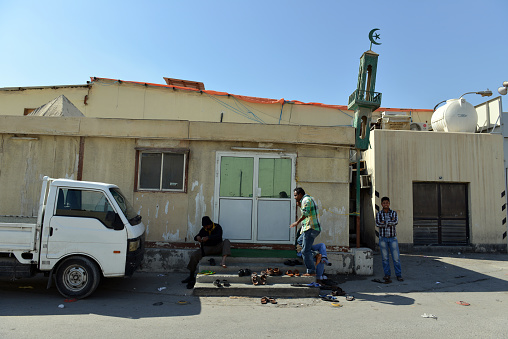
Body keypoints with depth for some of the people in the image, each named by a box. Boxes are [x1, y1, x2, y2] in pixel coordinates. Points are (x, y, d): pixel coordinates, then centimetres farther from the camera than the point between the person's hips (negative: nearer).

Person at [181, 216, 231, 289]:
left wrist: (208, 237, -38)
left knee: (226, 241, -29)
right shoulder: (203, 230, 8)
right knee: (194, 255, -19)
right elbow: (196, 237, 3)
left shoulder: (217, 227, -4)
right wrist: (197, 237, -24)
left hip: (218, 247, -2)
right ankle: (191, 276, -8)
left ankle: (223, 261, -47)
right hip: (207, 248, 2)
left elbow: (219, 236, -22)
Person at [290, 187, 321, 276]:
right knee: (299, 241, 26)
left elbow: (305, 213, -26)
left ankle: (311, 271, -2)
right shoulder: (310, 199, 21)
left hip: (311, 228, -11)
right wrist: (299, 206, 16)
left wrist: (297, 222, -22)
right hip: (315, 228, 11)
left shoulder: (306, 199, -11)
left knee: (305, 250, -7)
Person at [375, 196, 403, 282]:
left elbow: (395, 222, -17)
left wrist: (384, 222, -17)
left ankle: (398, 275, 13)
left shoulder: (394, 213, 2)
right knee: (385, 258, 3)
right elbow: (378, 224, -17)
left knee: (396, 257, 0)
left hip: (393, 238, 0)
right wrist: (390, 221, -16)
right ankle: (387, 275, 13)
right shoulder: (378, 214, 0)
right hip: (383, 238, 0)